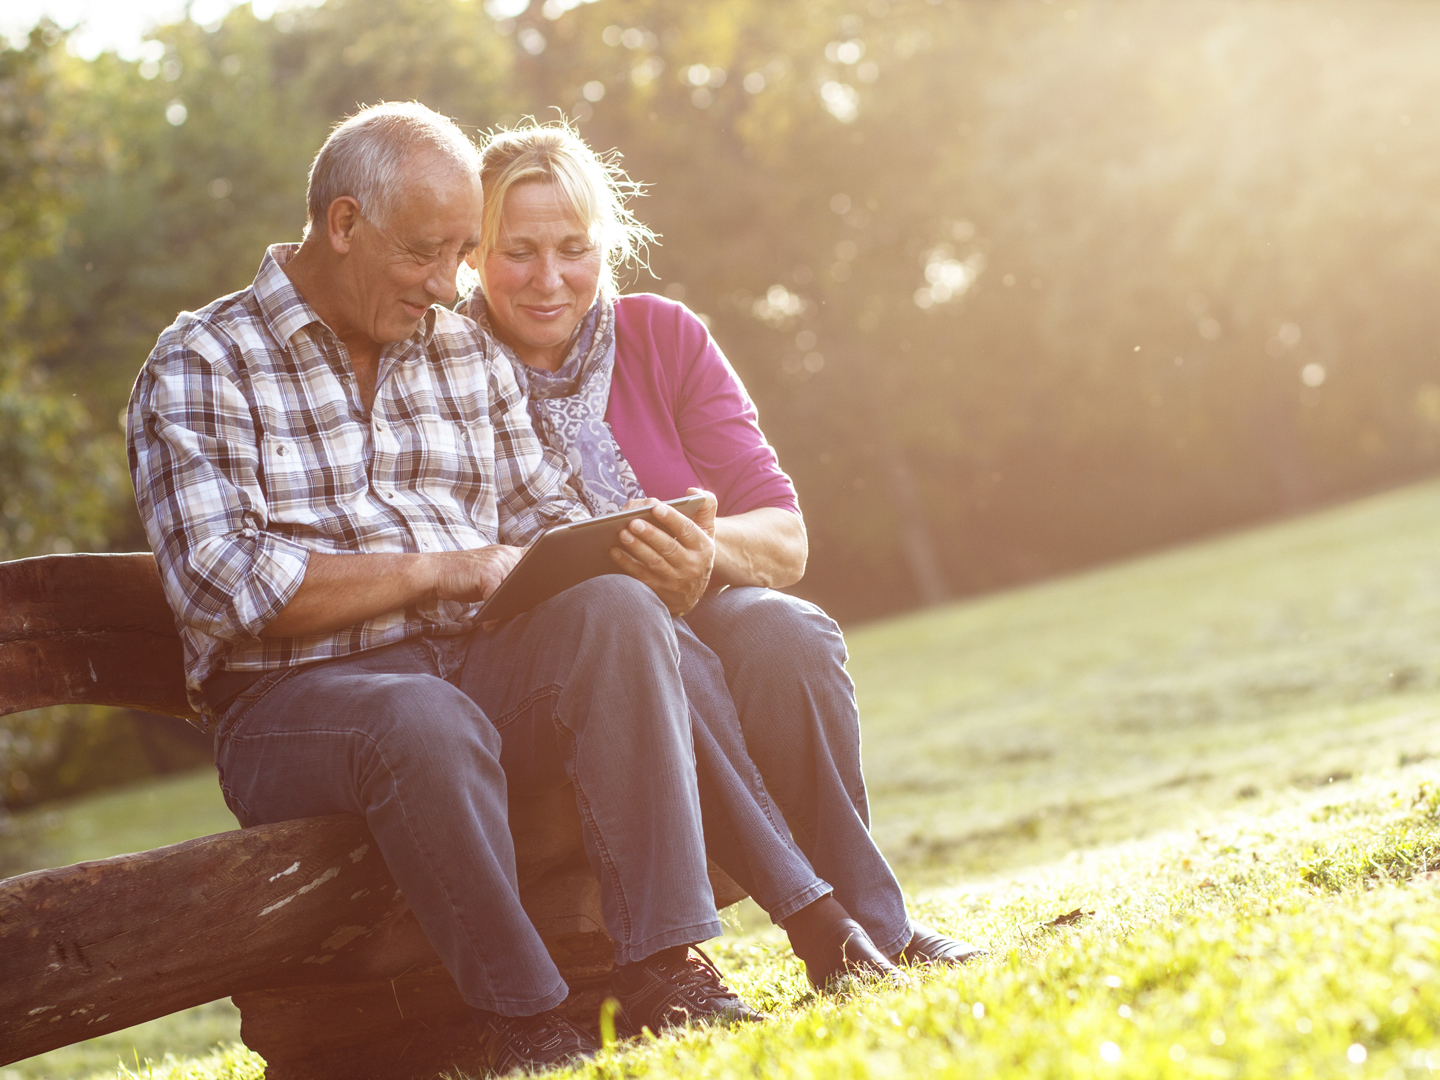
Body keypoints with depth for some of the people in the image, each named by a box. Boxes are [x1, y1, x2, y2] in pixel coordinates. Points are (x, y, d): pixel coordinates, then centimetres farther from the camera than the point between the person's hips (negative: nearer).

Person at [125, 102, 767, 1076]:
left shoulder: (466, 354, 18)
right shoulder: (199, 367, -2)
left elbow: (552, 518, 19)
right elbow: (224, 587, -13)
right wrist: (440, 569, -13)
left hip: (478, 665, 5)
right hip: (297, 695, -5)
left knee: (617, 610, -25)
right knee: (427, 723, -39)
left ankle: (668, 971, -31)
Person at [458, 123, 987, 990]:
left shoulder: (664, 337, 6)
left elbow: (786, 540, -1)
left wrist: (705, 552, -26)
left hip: (698, 613, 3)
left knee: (785, 633, -30)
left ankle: (870, 922, -27)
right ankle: (823, 921, -37)